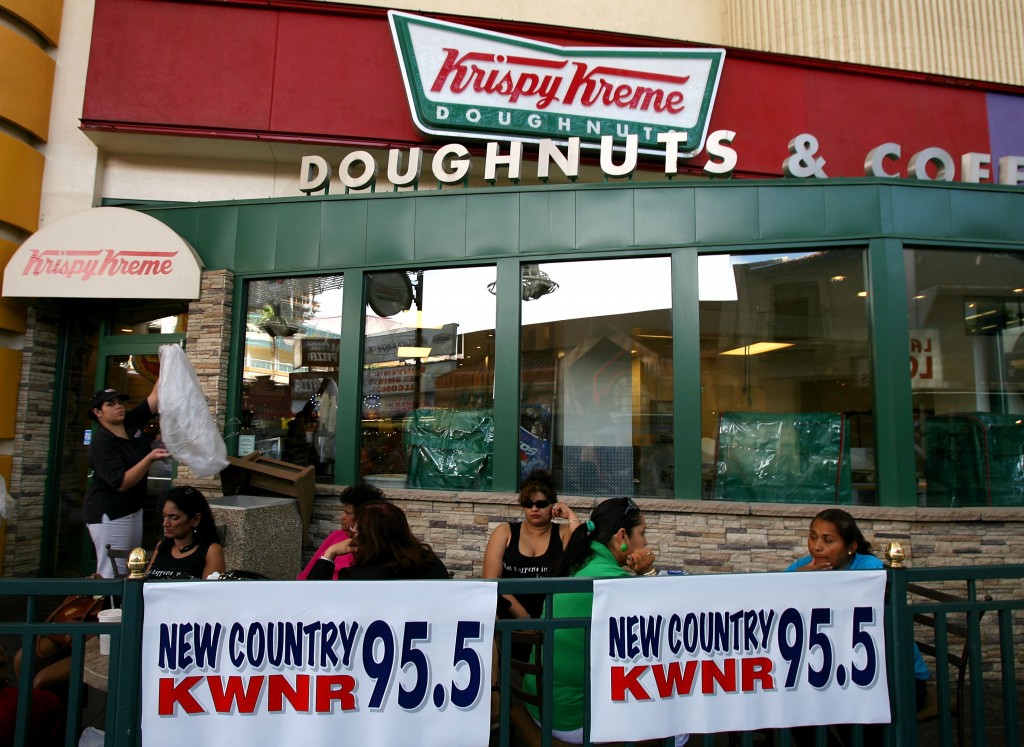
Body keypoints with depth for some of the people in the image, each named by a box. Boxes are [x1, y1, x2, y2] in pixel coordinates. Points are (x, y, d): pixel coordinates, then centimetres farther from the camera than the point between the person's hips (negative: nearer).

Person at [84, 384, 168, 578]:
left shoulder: (131, 422, 1)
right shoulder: (101, 443, -17)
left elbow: (156, 396, -2)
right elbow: (121, 483, -23)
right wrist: (150, 458, -31)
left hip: (133, 508, 7)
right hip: (110, 514, -7)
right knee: (112, 574, -6)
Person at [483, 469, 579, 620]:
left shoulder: (564, 533, 11)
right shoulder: (505, 532, 9)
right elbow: (491, 580, -1)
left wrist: (571, 515, -3)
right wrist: (523, 616, -10)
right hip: (509, 617, 1)